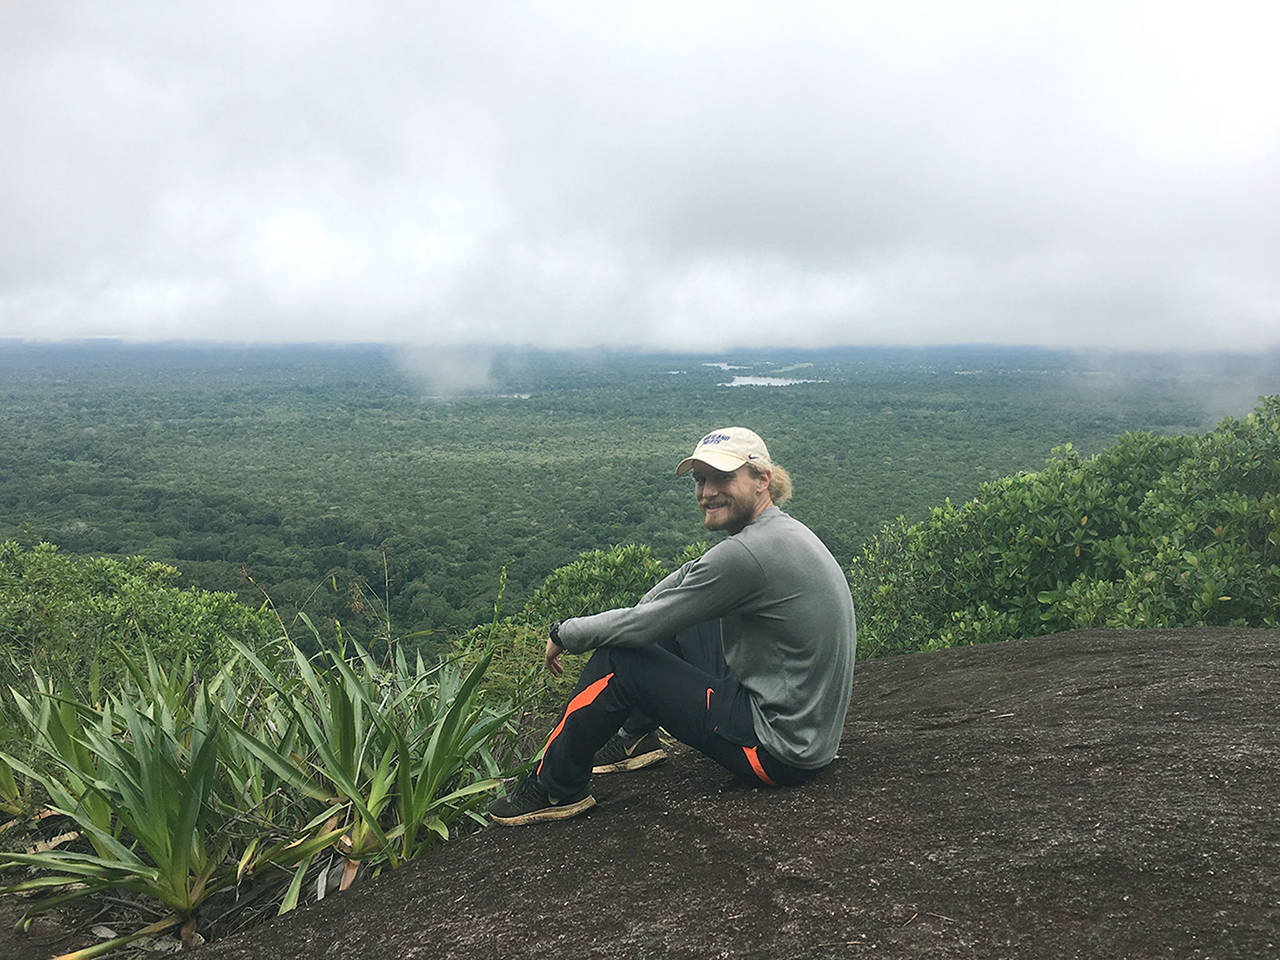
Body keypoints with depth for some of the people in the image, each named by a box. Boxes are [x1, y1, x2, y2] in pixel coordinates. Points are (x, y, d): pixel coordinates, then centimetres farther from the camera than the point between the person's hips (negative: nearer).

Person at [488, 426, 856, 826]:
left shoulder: (749, 553, -25)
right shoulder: (779, 530, 6)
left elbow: (643, 626, -19)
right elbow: (691, 576, 19)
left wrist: (564, 634, -3)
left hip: (780, 753, -10)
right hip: (812, 728, 10)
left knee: (618, 661, -10)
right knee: (674, 621, 19)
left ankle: (556, 789, 8)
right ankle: (637, 737, 34)